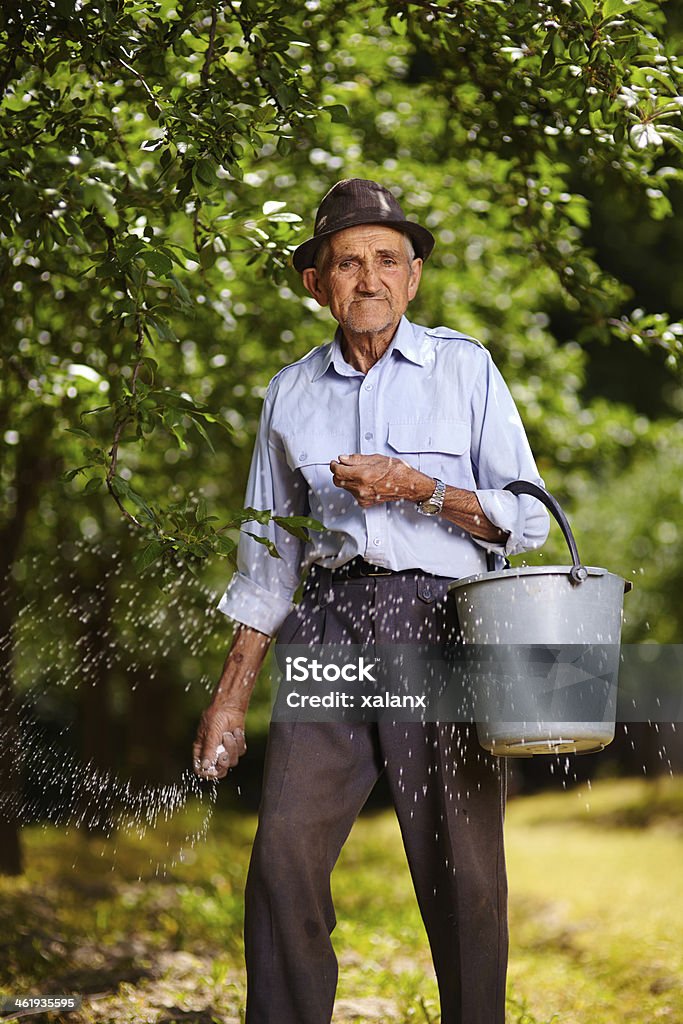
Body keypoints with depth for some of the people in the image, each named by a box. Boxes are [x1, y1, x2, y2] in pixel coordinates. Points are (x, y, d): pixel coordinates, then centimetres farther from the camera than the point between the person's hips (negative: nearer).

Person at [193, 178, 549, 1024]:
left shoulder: (465, 369, 8)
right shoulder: (290, 394, 15)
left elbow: (526, 519, 5)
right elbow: (268, 556, 19)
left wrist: (419, 488, -10)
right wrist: (231, 695, 15)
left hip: (440, 621, -2)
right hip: (330, 625, 2)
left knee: (461, 872, -4)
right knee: (284, 851, -10)